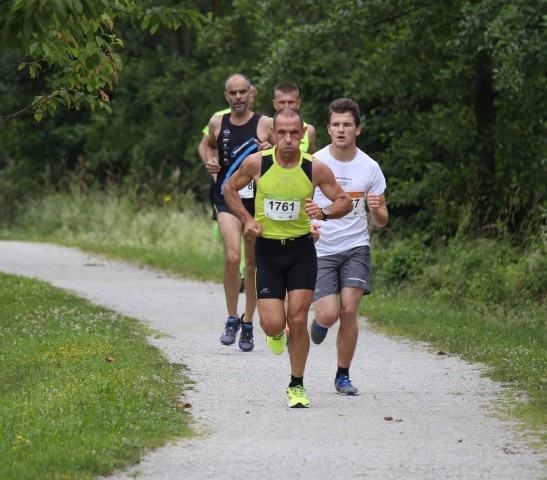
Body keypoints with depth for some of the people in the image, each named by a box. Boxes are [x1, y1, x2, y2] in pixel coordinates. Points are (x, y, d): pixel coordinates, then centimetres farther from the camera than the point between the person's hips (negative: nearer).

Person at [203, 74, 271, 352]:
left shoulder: (265, 124, -2)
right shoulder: (217, 123, 5)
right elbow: (208, 144, 27)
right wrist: (210, 161, 6)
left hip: (257, 200, 0)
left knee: (253, 263, 8)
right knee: (232, 257, -19)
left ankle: (247, 324, 23)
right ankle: (232, 320, -6)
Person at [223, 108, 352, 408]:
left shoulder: (316, 169, -10)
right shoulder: (256, 163, -9)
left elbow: (345, 202, 0)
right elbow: (229, 188, 9)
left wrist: (324, 213, -21)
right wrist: (246, 219, -5)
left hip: (301, 250, 0)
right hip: (267, 250, 0)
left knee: (298, 321, -5)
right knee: (273, 325, -8)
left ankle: (297, 386, 12)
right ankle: (276, 333, 32)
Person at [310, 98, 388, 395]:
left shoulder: (369, 168, 0)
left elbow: (381, 221, 7)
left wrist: (377, 209, -17)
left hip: (355, 248, 1)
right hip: (320, 249, -1)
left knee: (349, 311, -11)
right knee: (329, 314, -13)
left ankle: (343, 376, 6)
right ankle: (320, 320, 26)